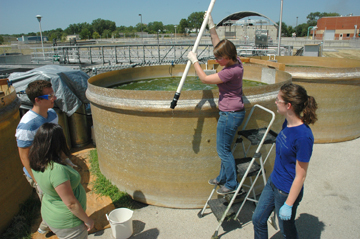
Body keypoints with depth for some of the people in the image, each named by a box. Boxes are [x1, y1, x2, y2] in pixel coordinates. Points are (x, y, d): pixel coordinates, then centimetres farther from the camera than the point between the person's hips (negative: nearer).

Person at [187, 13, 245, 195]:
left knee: (223, 149, 2)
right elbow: (218, 45, 20)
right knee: (224, 147, 20)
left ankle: (231, 185, 16)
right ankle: (222, 178, 36)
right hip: (232, 112, 10)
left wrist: (194, 60, -8)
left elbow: (205, 79, -19)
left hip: (230, 114, -10)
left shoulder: (231, 71, -25)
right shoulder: (235, 61, 3)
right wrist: (211, 27, 19)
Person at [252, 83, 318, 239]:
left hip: (288, 191, -7)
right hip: (273, 182, 7)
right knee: (258, 219, 20)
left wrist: (288, 205, -16)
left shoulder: (303, 136, -29)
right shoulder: (287, 124, -4)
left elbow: (300, 176, -22)